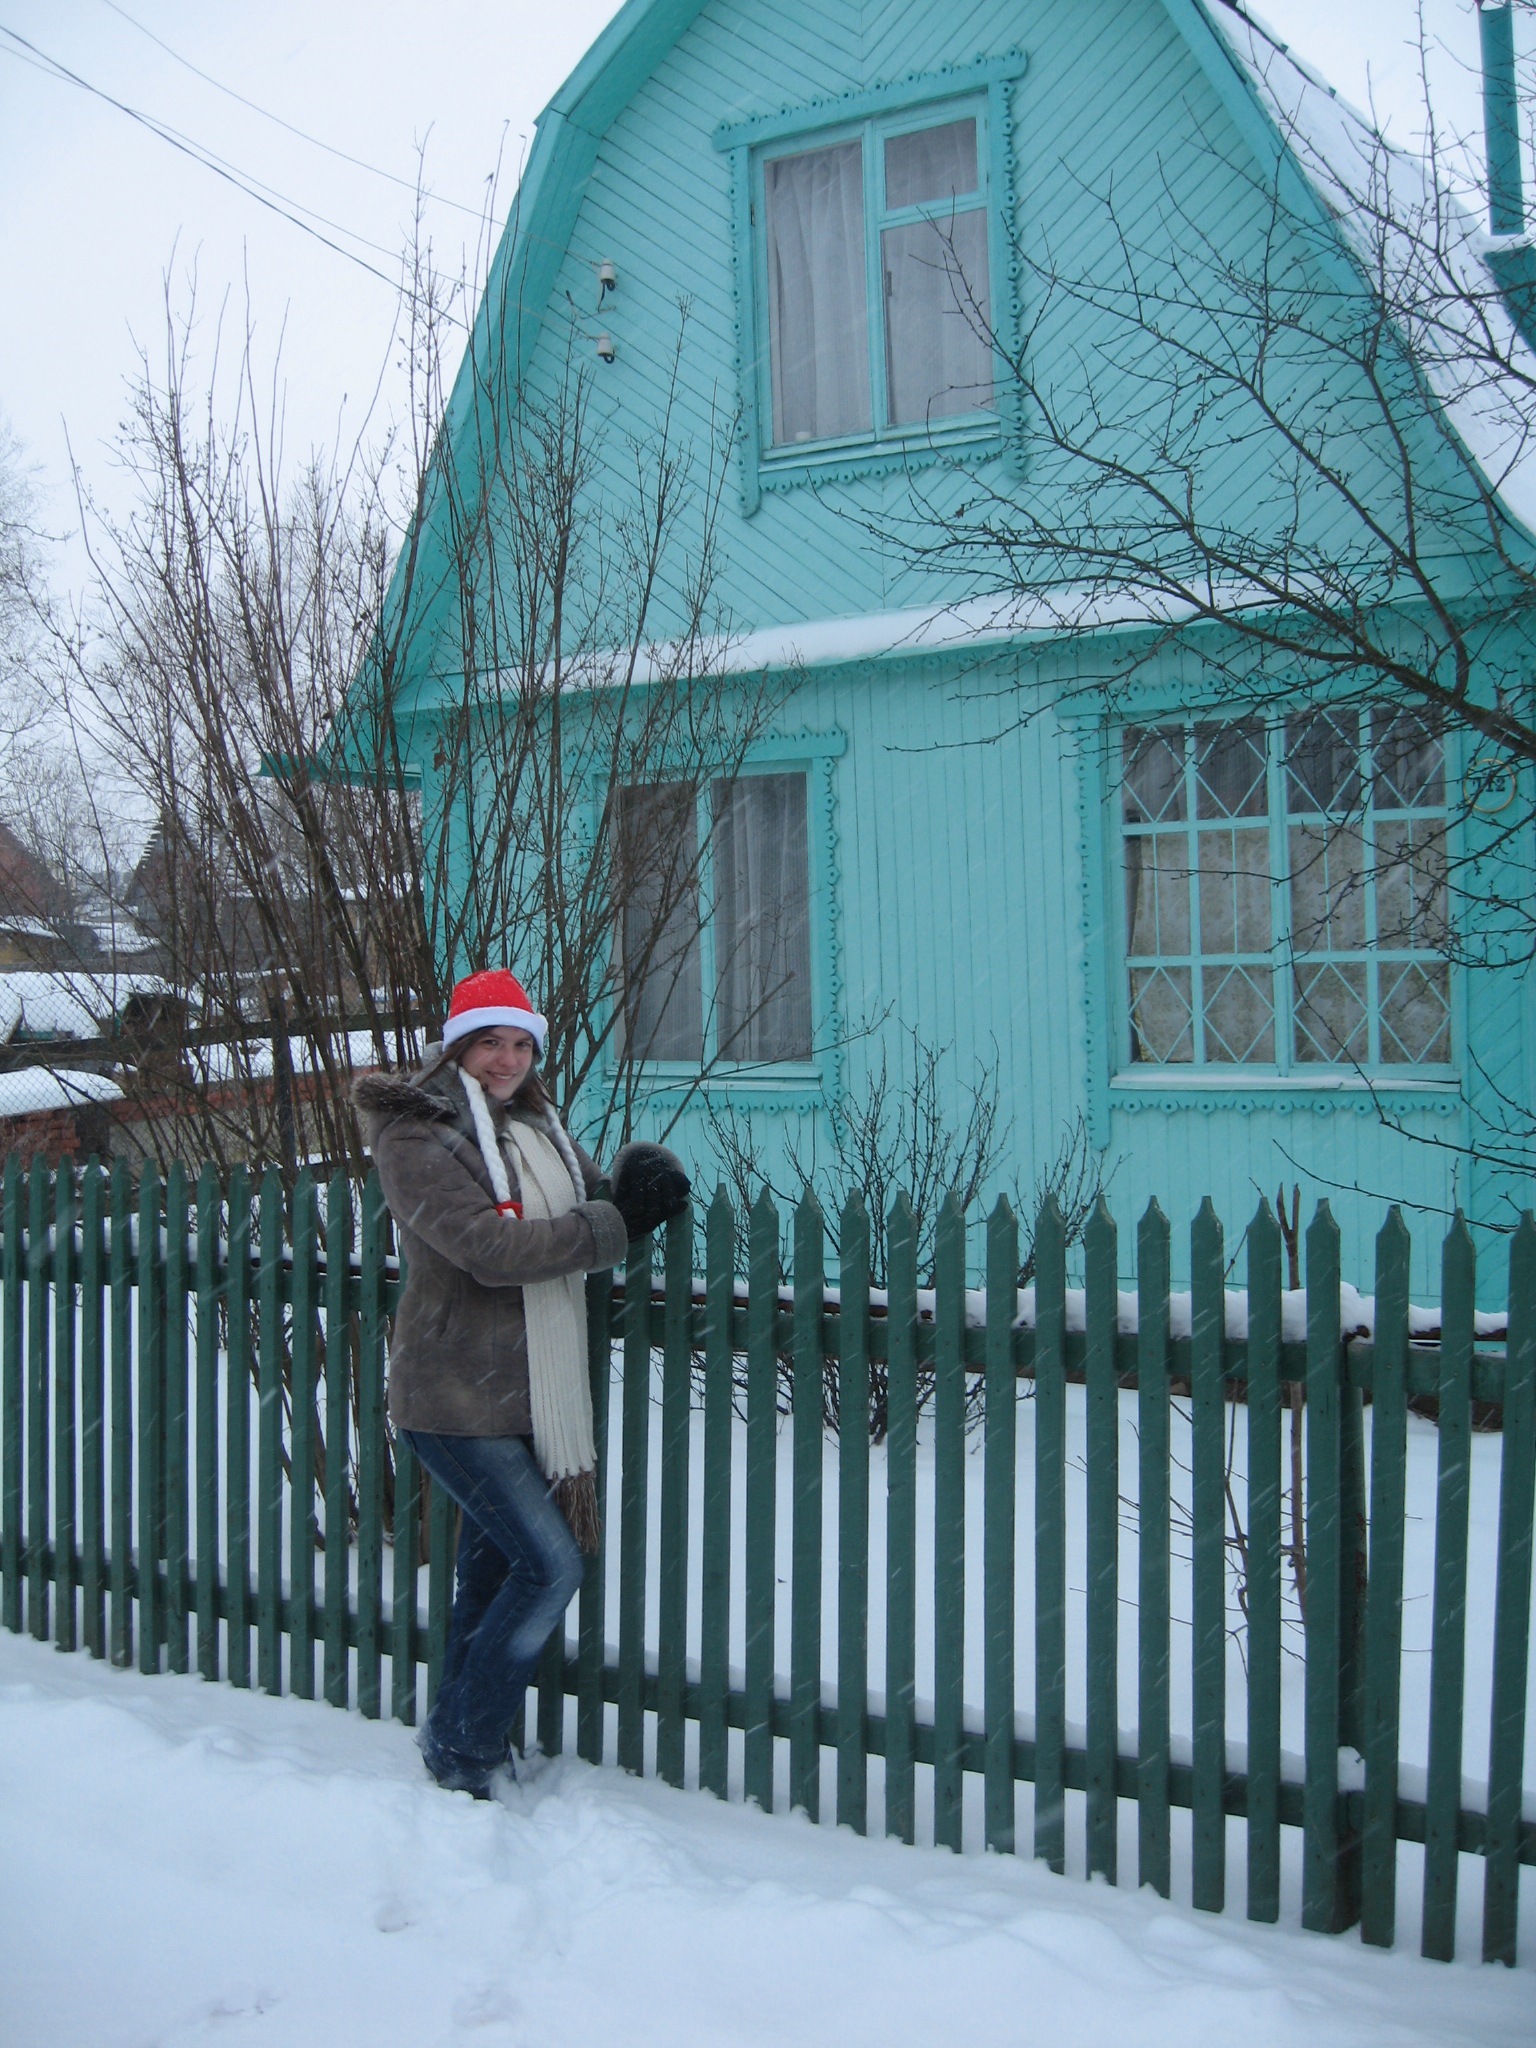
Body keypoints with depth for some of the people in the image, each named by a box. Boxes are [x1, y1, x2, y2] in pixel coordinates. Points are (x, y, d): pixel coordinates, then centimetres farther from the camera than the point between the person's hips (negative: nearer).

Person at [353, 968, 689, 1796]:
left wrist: (632, 1180, -7)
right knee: (551, 1564, -11)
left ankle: (463, 1742, 34)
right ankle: (460, 1745, 6)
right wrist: (616, 1222, -19)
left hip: (528, 1396, 8)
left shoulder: (533, 1123, 12)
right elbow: (490, 1248, -23)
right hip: (457, 1397, -8)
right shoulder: (416, 1137, -13)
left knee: (493, 1566, 17)